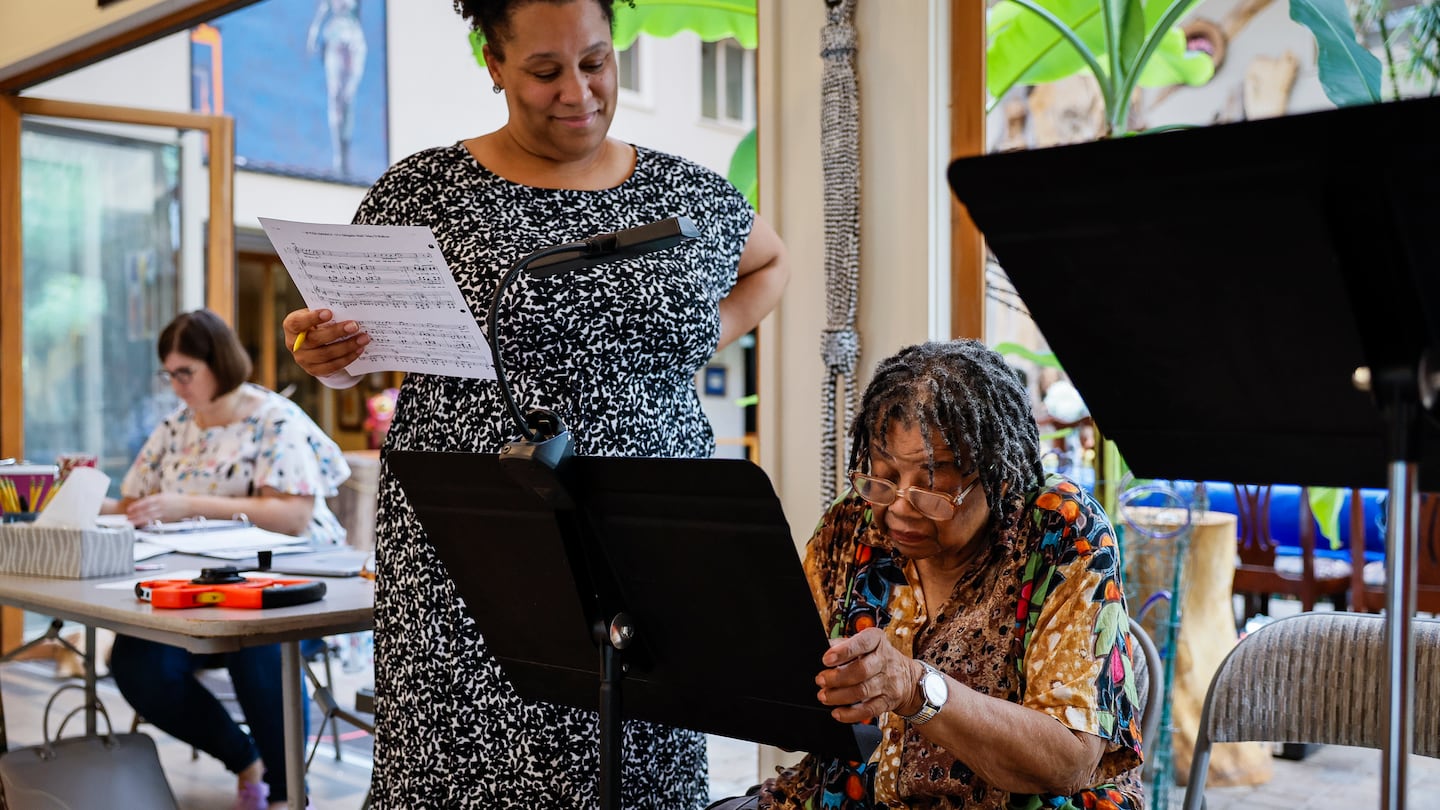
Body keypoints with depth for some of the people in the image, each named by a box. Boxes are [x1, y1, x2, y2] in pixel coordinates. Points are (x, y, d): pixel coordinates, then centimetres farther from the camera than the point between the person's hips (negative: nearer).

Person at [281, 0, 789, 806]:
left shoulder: (689, 195, 8)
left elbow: (769, 263, 27)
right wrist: (328, 355, -13)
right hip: (473, 570, -2)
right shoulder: (425, 190, 1)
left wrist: (708, 340, 10)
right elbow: (356, 338, 9)